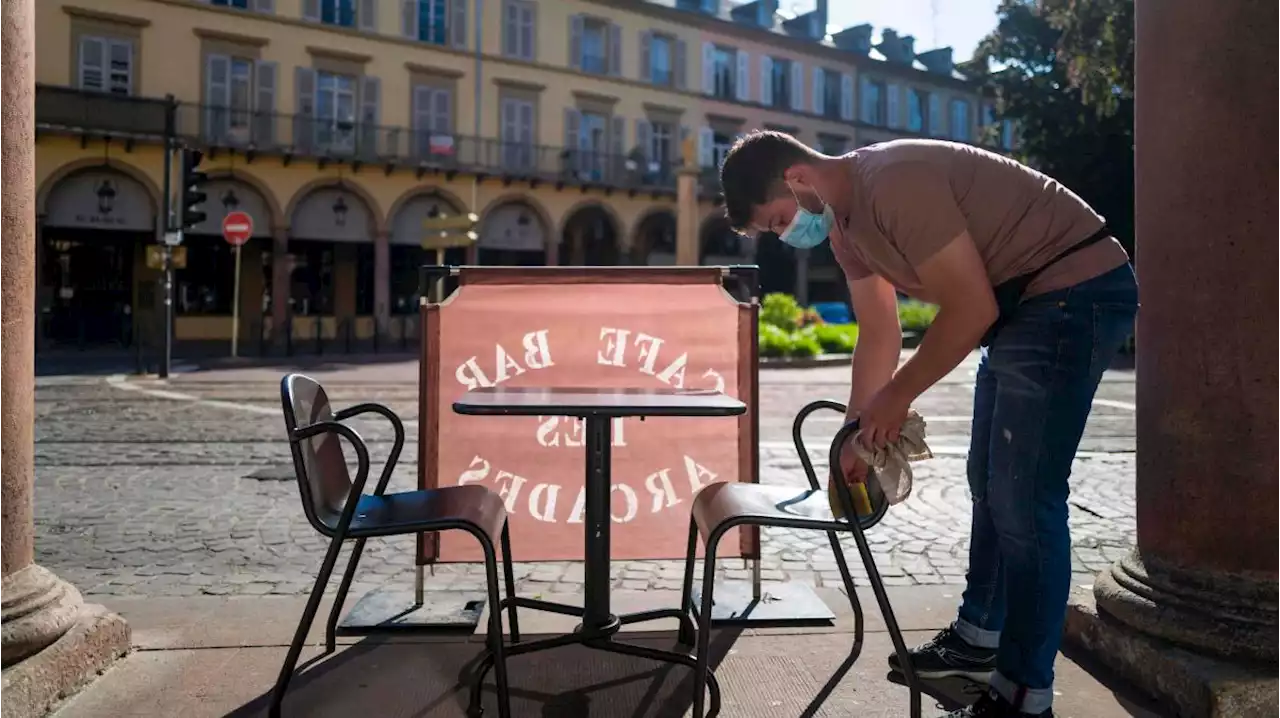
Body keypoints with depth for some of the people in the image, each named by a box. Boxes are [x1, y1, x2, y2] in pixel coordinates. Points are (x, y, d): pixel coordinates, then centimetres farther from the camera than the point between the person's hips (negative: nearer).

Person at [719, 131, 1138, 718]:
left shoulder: (895, 184, -25)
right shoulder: (843, 222, 5)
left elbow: (971, 307, -24)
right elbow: (878, 333, 11)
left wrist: (899, 395, -14)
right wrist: (858, 435, 11)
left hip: (1077, 288, -10)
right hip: (1023, 302, 10)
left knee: (1022, 498, -10)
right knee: (990, 484, 16)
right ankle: (978, 637, 32)